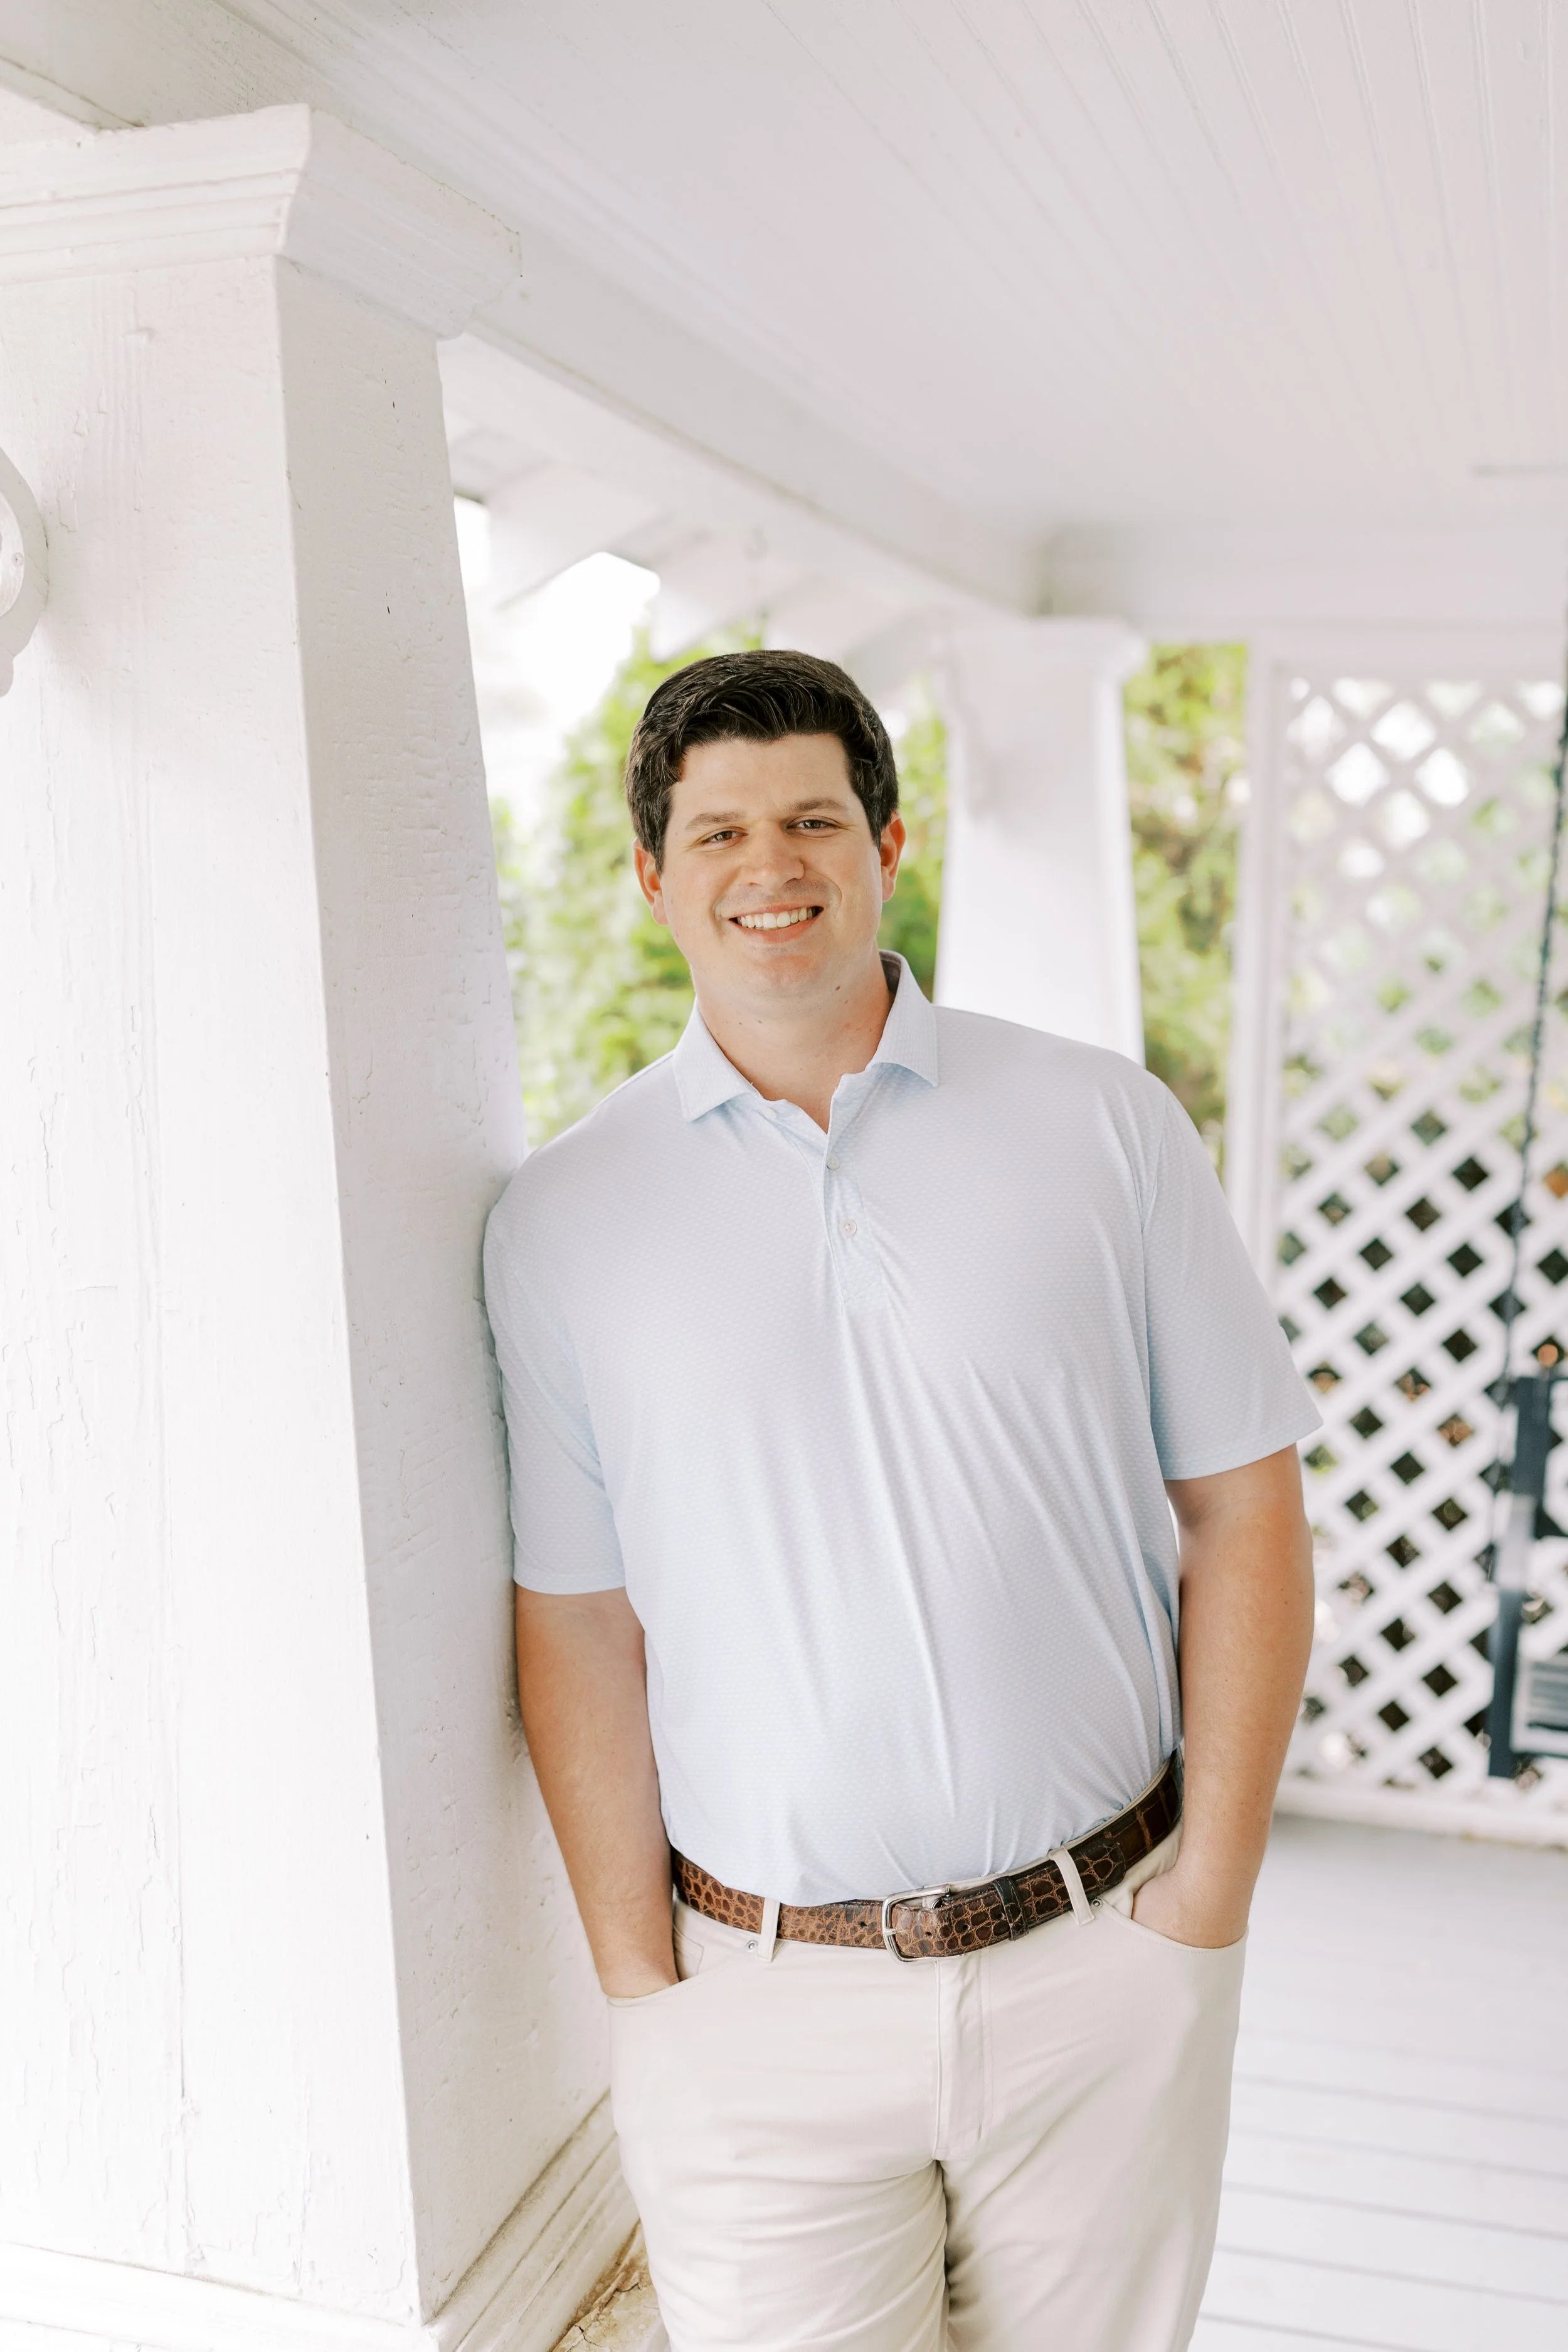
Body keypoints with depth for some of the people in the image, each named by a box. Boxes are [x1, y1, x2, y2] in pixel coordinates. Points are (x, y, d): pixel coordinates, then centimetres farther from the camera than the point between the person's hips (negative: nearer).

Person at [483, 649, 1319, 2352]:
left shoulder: (1105, 1127, -3)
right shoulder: (560, 1220, -2)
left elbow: (1242, 1510, 0)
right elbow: (576, 1624, -1)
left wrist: (1213, 1886, -3)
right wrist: (640, 1984, -3)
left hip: (1102, 1964, 1)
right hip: (763, 2003, 0)